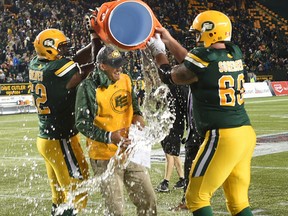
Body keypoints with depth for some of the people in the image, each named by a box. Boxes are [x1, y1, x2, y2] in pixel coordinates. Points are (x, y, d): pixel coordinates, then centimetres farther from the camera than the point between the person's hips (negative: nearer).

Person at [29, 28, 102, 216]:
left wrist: (95, 42, 2)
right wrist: (96, 41, 4)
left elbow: (75, 60, 7)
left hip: (45, 138, 9)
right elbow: (98, 65, -9)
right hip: (62, 141, -9)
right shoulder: (58, 69, -21)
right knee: (77, 195, 0)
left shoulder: (35, 65, 2)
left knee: (60, 196, 18)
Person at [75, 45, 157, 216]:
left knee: (148, 201, 10)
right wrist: (109, 137, -27)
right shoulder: (89, 87, -14)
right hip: (105, 158, -6)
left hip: (131, 153, 6)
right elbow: (83, 124, -16)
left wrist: (138, 117, -2)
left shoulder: (126, 80, 6)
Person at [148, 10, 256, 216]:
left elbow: (170, 76, 8)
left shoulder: (204, 59, -12)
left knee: (197, 197, 3)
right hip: (246, 133, 8)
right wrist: (169, 40, 30)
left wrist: (158, 51, 25)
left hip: (223, 137, -8)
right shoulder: (234, 54, 9)